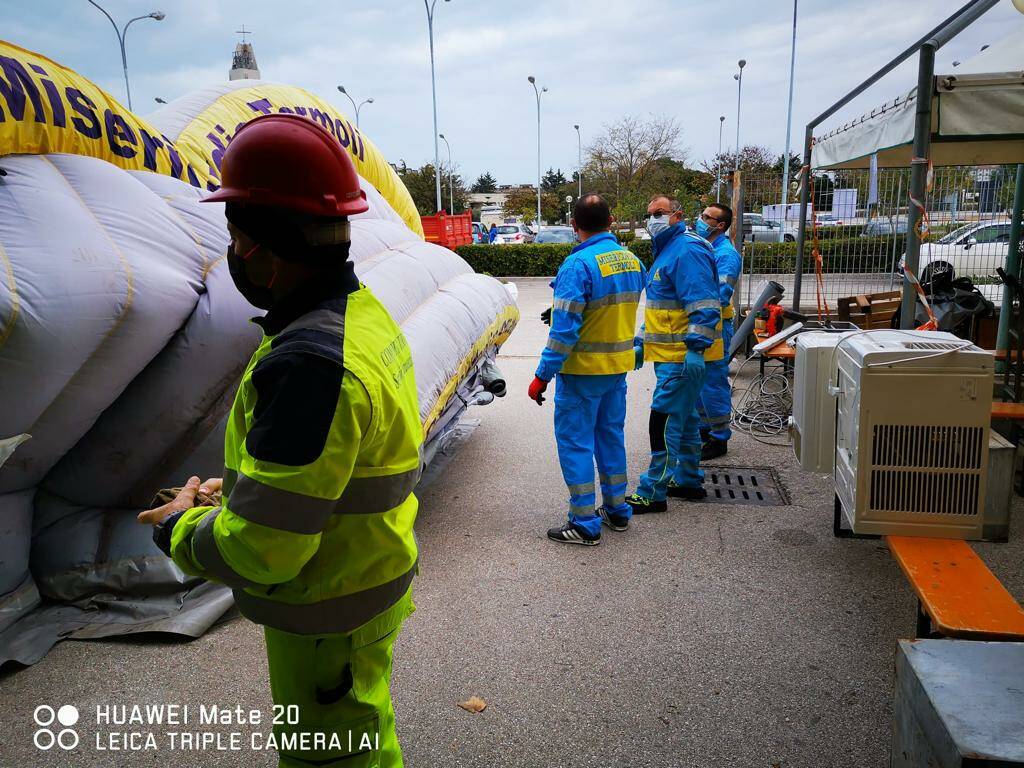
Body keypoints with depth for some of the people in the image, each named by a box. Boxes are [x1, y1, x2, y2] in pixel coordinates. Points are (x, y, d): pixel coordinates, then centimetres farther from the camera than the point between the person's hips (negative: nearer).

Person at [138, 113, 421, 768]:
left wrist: (178, 529, -10)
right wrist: (242, 486, 7)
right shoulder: (365, 313, -1)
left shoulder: (309, 360, -34)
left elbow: (259, 552, -30)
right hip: (373, 587, 8)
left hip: (328, 623, -8)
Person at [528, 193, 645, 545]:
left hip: (583, 370, -7)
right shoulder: (632, 260, 5)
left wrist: (543, 376, -18)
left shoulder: (578, 264, -19)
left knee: (575, 440, 3)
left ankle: (585, 524, 9)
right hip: (619, 368, 8)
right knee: (611, 435, 19)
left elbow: (564, 328, -23)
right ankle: (616, 509, 30)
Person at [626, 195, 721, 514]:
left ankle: (652, 492, -1)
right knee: (684, 418, 18)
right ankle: (688, 480, 30)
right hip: (671, 354, 11)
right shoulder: (665, 249, 18)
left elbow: (703, 305, -24)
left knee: (664, 420, -8)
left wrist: (696, 348, -29)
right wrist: (643, 340, 26)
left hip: (681, 357, -11)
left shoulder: (687, 251, -16)